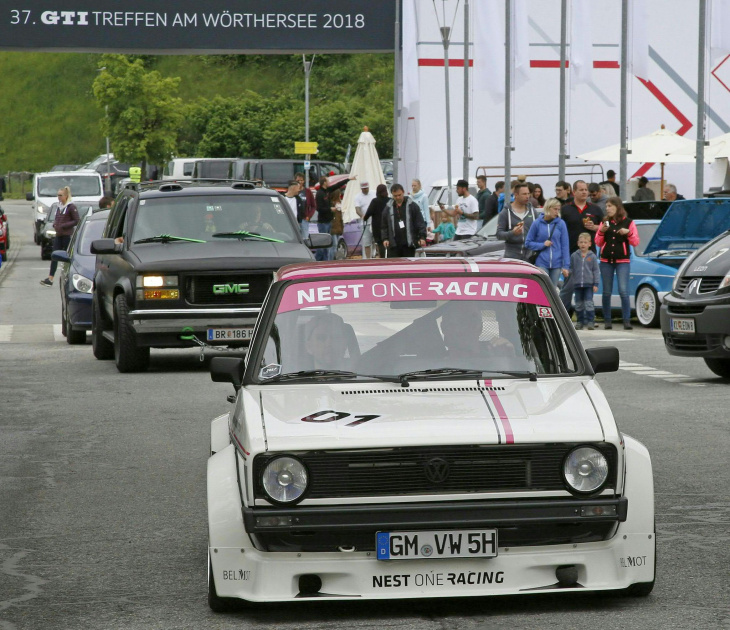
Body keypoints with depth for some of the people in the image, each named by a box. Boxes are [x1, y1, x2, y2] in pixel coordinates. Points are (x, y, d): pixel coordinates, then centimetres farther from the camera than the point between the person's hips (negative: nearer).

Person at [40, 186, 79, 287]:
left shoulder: (71, 207, -9)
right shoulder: (58, 206, 14)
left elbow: (76, 221, -11)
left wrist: (63, 226, -16)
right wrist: (55, 224, 3)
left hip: (67, 235, -7)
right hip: (58, 235, 7)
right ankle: (50, 279, -6)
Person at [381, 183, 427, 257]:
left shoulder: (412, 206, 2)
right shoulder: (388, 208, 9)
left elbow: (420, 223, 0)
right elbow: (384, 226, 14)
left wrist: (422, 237, -10)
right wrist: (385, 239, 1)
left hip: (409, 244, -1)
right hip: (393, 244, 1)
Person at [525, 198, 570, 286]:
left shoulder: (561, 223, 1)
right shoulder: (537, 223, -2)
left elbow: (565, 246, 2)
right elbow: (528, 243, 4)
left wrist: (566, 266, -3)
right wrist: (542, 245, -12)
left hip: (556, 264, 2)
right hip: (541, 263, -2)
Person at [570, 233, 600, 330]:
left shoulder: (592, 256, 1)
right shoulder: (574, 256, 5)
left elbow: (596, 271, 2)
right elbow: (571, 269, 12)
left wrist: (596, 284, -3)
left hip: (589, 284, -2)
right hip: (577, 284, 2)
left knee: (589, 303, -6)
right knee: (578, 304, 8)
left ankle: (590, 321, -1)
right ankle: (580, 321, 17)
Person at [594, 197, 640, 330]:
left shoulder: (628, 222, 2)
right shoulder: (604, 222, 10)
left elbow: (635, 243, 1)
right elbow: (598, 243, 10)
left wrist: (628, 233, -15)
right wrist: (601, 231, -6)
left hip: (623, 261, -3)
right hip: (606, 261, 3)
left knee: (623, 291, -12)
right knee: (607, 292, 4)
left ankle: (627, 321, -10)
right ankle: (607, 321, 9)